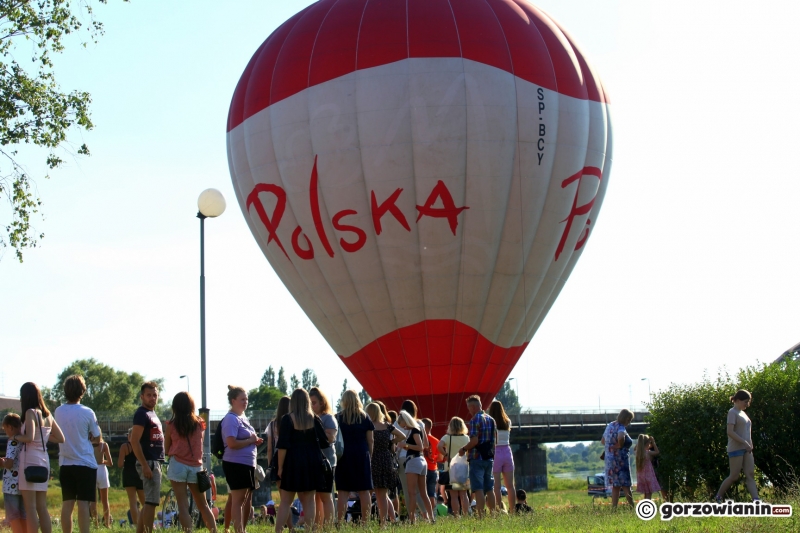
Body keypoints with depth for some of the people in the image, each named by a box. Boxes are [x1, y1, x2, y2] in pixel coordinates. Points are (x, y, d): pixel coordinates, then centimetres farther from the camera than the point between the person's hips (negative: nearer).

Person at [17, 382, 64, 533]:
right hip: (44, 460, 8)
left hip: (30, 459, -8)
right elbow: (60, 438, 15)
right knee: (42, 507, 11)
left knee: (30, 507, -6)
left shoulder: (30, 412, -9)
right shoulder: (47, 415, 11)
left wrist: (16, 437, -3)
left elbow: (29, 437, -21)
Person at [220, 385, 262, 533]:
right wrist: (250, 440, -14)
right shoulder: (231, 419, -12)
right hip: (235, 464, -9)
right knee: (238, 499, -9)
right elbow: (232, 443, -23)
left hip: (248, 465, 9)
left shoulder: (243, 418, 16)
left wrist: (255, 441, 8)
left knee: (246, 500, 12)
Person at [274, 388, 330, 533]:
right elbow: (324, 443, 3)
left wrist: (280, 467, -5)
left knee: (285, 501, 2)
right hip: (312, 462, 3)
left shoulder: (287, 419, -7)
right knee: (309, 501, 7)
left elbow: (282, 446, -10)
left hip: (293, 462, -3)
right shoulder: (314, 419, 1)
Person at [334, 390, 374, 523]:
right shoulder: (365, 417, 6)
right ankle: (366, 520, 3)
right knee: (364, 490, 4)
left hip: (344, 456, -1)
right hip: (362, 456, 1)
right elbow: (371, 440, 5)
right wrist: (370, 456, 13)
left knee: (343, 490, -2)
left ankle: (340, 521, -8)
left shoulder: (338, 418, 2)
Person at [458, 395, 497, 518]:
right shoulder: (491, 420, 12)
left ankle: (481, 516, -14)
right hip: (489, 458, 8)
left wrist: (464, 449, -5)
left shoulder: (475, 420, -12)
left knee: (478, 490, -8)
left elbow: (474, 441, -20)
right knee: (489, 489, 12)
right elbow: (495, 440, 15)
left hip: (477, 458, -8)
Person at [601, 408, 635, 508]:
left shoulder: (610, 426, 12)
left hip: (609, 459, 8)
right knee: (626, 486, -2)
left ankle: (614, 508, 8)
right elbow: (620, 437, -39)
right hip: (620, 460, -8)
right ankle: (632, 508, 0)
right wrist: (620, 445, -21)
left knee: (615, 486, 11)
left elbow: (602, 441, 23)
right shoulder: (621, 428, -15)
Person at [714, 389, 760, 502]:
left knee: (750, 474, -5)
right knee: (734, 477, -5)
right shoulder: (732, 412, -7)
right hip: (736, 449, -8)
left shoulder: (742, 413, 20)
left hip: (746, 449, 8)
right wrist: (745, 443, -21)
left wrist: (749, 445, 13)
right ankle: (718, 497, 12)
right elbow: (730, 432, -18)